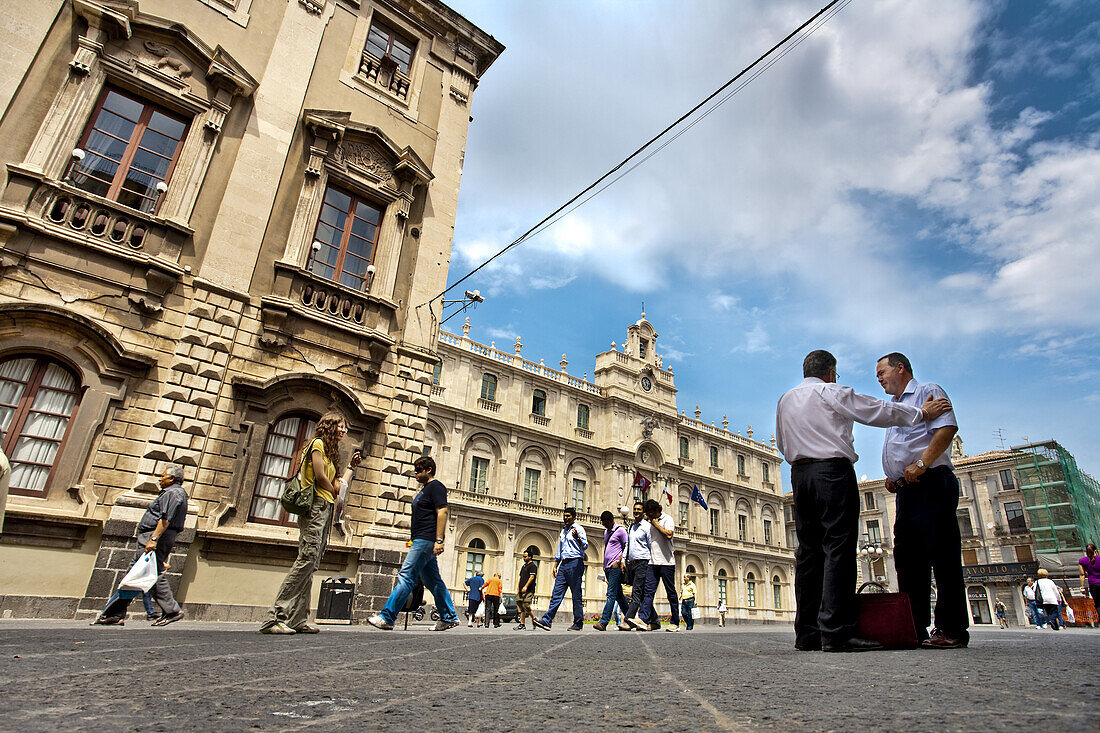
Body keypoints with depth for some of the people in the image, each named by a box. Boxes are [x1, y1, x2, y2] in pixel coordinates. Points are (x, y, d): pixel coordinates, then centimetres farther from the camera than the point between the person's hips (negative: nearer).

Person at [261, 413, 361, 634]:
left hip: (326, 510, 9)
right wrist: (335, 495, 4)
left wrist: (351, 466, 20)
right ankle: (274, 618, -17)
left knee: (311, 563, 3)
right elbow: (320, 477, -11)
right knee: (308, 558, -17)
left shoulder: (330, 451, 26)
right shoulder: (318, 443, 0)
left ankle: (297, 620, 3)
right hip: (316, 506, -9)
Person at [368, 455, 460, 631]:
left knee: (406, 576, -11)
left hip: (426, 540, -11)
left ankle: (386, 617, -9)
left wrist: (439, 540, -23)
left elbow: (442, 513, -17)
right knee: (432, 581, 10)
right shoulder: (424, 489, 23)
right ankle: (449, 618, 15)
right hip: (421, 541, 11)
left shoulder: (436, 486, -8)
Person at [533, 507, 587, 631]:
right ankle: (546, 621, -4)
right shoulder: (563, 531, 23)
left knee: (576, 595, -4)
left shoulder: (578, 529, 1)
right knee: (556, 594, 0)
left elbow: (585, 546, -13)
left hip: (575, 563, -7)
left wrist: (578, 538, -33)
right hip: (563, 564, 7)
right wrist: (555, 566, 22)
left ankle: (578, 624, 1)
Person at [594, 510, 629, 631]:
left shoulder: (620, 530, -4)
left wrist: (618, 561, -15)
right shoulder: (606, 532, 20)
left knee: (611, 594, -12)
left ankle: (604, 621, -18)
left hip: (616, 566, -8)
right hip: (608, 567, 9)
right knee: (618, 594, 11)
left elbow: (626, 548, -7)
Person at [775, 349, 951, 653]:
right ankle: (835, 631, -14)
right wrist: (921, 413, 13)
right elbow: (878, 411, 2)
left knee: (809, 549, 6)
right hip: (833, 471, -6)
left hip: (799, 475, 7)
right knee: (838, 548, -8)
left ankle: (806, 632, 5)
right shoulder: (833, 393, -1)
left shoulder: (785, 400, 18)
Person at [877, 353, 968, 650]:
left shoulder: (928, 392, 2)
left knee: (942, 555, -7)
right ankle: (914, 628, 10)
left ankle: (952, 630, -2)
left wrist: (921, 463, -22)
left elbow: (948, 427, -15)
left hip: (931, 483, -9)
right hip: (906, 490, 9)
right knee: (908, 558, 6)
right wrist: (893, 478, 14)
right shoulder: (896, 407, 27)